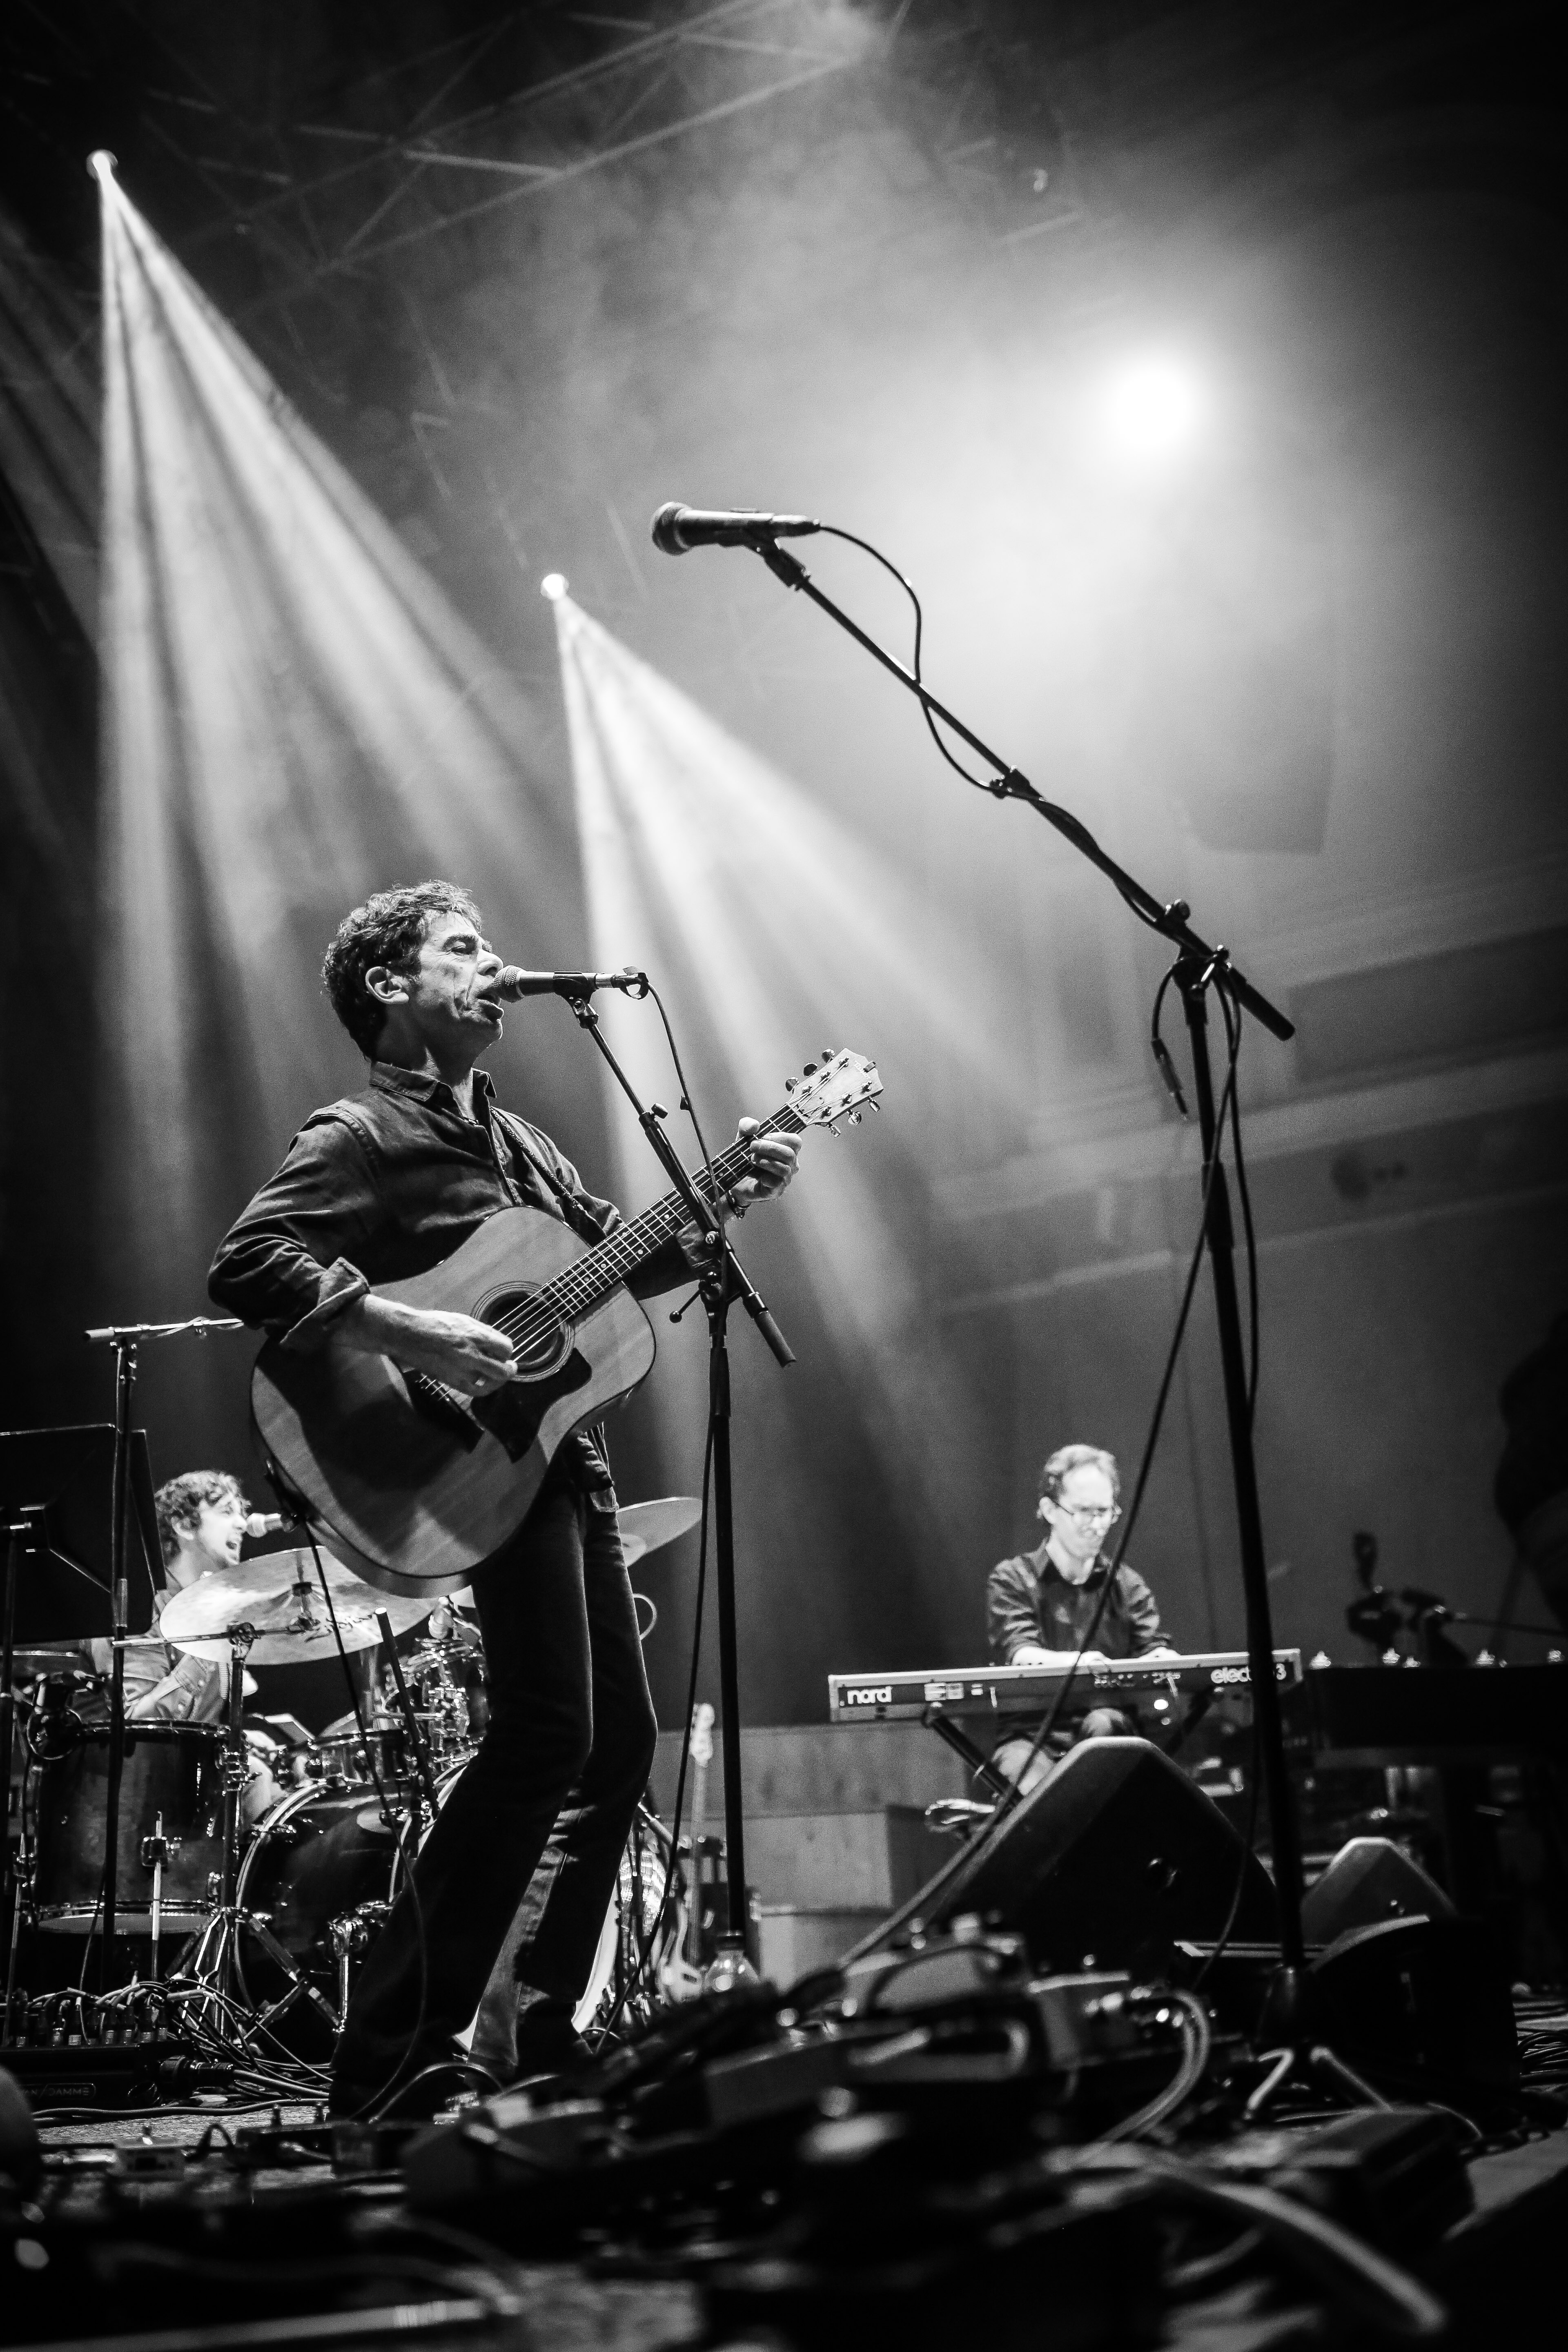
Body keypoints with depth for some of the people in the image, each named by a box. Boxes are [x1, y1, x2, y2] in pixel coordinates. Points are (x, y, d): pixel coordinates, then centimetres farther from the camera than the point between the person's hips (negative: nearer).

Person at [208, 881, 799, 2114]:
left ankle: (543, 2033, 21)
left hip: (565, 1448, 10)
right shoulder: (361, 1134, -7)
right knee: (548, 1732, -17)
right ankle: (393, 2057, -9)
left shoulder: (509, 1132, 21)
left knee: (620, 1734, 11)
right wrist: (407, 1331, -28)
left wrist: (728, 1196, 8)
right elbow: (244, 1263, -19)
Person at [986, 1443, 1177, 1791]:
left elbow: (1152, 1648, 1)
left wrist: (1164, 1660, -27)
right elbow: (1017, 1653, -13)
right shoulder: (1012, 1580, 5)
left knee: (1102, 1725, -32)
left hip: (1109, 1734, 3)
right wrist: (1069, 1661, -37)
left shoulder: (1127, 1584, 15)